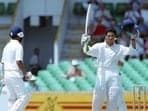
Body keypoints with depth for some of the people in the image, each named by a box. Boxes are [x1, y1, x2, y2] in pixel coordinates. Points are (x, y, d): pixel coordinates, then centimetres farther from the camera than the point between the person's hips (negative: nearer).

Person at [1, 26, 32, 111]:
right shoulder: (18, 46, -11)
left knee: (12, 98, 11)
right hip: (15, 75, -9)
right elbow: (19, 62, -20)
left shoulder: (7, 46, 15)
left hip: (6, 75, 9)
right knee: (23, 97, -7)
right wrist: (25, 74, -9)